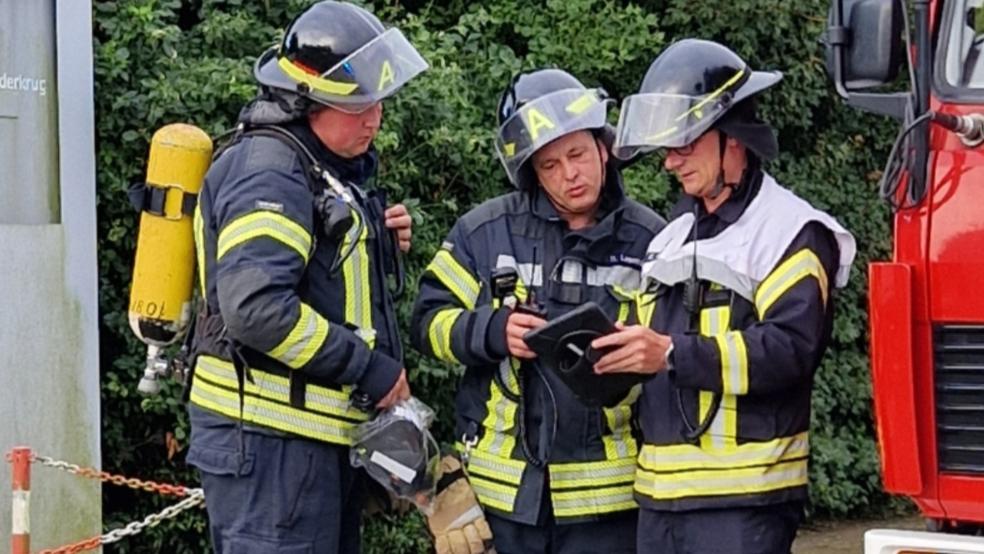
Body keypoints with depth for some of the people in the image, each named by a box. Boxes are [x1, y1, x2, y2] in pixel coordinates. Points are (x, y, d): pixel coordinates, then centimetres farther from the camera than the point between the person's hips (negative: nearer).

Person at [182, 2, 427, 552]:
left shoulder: (330, 168, 15)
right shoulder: (268, 172, -16)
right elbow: (256, 307, -29)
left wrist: (379, 243, 4)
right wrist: (369, 369, -22)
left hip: (323, 433, 10)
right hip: (271, 437, -10)